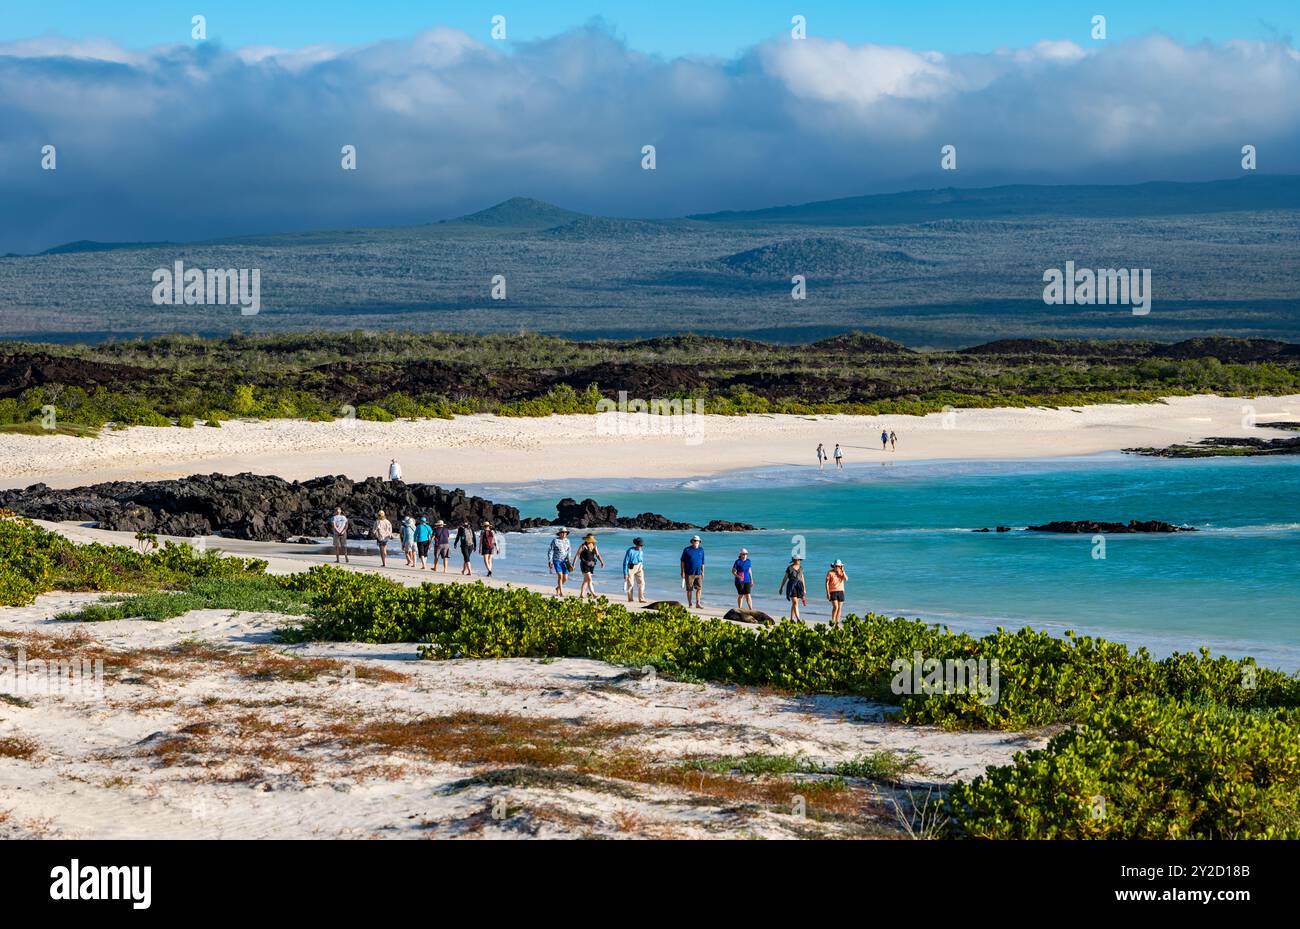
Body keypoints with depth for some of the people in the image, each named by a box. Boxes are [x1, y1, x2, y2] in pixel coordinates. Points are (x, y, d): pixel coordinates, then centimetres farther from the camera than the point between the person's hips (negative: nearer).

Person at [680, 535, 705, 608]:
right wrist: (683, 571, -4)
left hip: (698, 573, 3)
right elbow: (683, 561, 2)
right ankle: (689, 604, 9)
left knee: (699, 588, -8)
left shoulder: (701, 549, 9)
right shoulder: (687, 549, -1)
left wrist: (703, 572, 12)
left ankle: (698, 603, -6)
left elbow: (702, 562, 15)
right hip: (689, 573, -3)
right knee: (689, 589, 1)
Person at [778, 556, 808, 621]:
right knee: (795, 603, -14)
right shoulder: (790, 568, -3)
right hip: (791, 586, -5)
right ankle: (798, 619, -20)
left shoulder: (801, 568, 11)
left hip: (799, 586, 5)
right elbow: (785, 578, 2)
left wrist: (804, 589, 15)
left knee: (794, 603, 7)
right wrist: (781, 587, 3)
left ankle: (791, 619, 15)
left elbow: (802, 578, 16)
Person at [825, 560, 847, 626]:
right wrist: (827, 593, -11)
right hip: (833, 591, -4)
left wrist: (843, 571, -15)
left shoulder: (842, 572, 7)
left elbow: (846, 579, -11)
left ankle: (837, 623, 11)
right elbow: (827, 583, -5)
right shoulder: (830, 573, -4)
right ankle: (832, 621, -1)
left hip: (840, 591, 4)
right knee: (835, 607, -16)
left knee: (839, 608, 3)